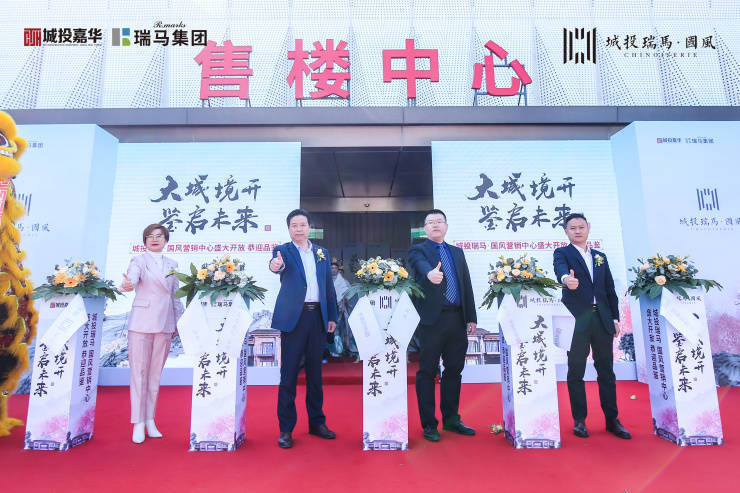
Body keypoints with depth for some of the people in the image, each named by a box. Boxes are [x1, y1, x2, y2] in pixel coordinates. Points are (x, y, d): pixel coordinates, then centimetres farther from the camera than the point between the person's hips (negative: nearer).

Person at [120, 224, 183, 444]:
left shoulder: (172, 264, 14)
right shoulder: (138, 261, 3)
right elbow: (132, 278, -18)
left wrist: (177, 323, 15)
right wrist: (127, 285, -42)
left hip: (164, 324, 4)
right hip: (141, 322, -3)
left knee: (155, 373, 7)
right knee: (139, 372, -2)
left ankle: (150, 421, 16)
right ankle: (138, 424, 7)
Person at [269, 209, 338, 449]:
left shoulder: (321, 252, 14)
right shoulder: (283, 250, 2)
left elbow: (328, 285, 14)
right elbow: (279, 264, -22)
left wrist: (332, 316, 8)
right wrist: (275, 265, -45)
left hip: (317, 317, 4)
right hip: (293, 318, -4)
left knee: (315, 372, 13)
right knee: (288, 373, 0)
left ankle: (316, 422, 26)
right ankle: (286, 429, 13)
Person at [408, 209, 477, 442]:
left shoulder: (457, 252, 18)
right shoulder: (418, 250, 2)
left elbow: (467, 285, 15)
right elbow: (422, 266, -22)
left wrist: (471, 317, 9)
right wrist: (430, 274, -45)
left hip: (457, 320, 5)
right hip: (432, 320, -5)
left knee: (454, 370, 13)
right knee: (427, 372, 2)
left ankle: (451, 419, 29)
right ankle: (429, 424, 14)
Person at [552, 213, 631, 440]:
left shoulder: (600, 257, 19)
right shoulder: (562, 253, 4)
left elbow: (610, 289, 19)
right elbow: (560, 266, -21)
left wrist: (615, 317, 11)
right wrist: (566, 278, -44)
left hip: (601, 318, 4)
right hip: (577, 319, -4)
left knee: (606, 371, 10)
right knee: (576, 371, 2)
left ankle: (612, 420, 21)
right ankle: (579, 420, 12)